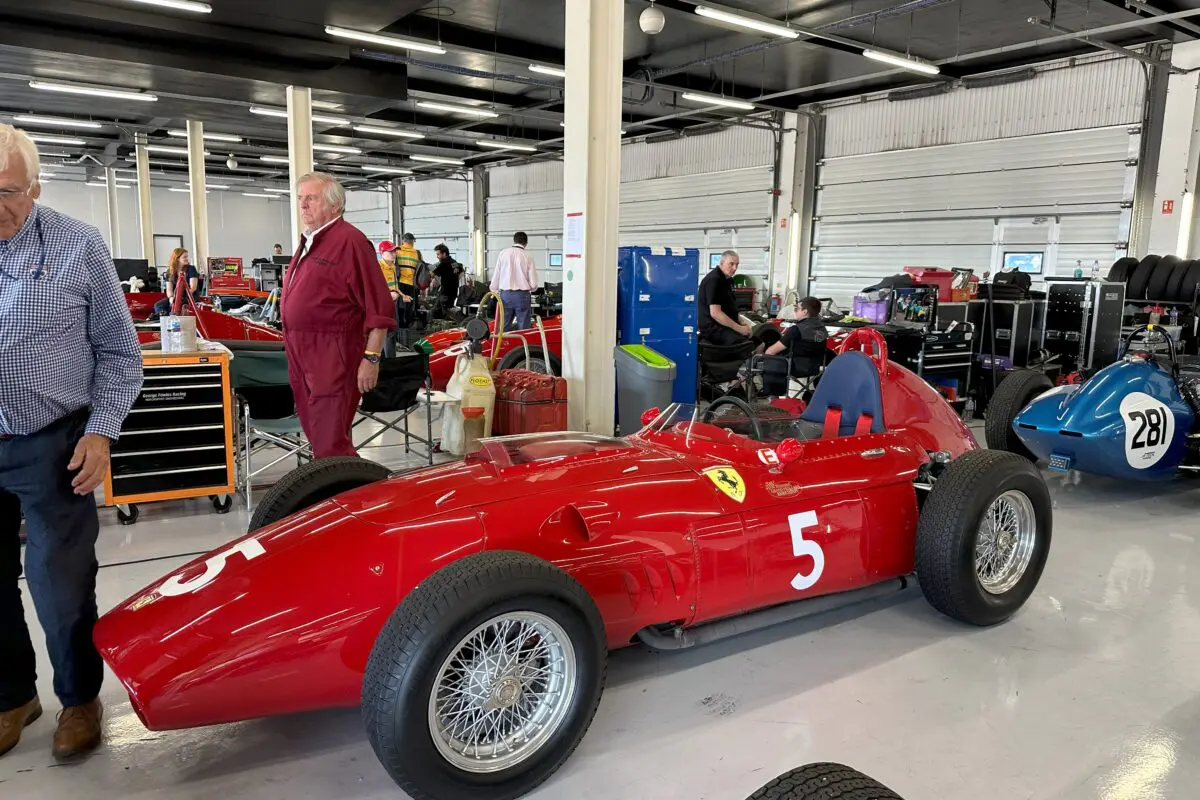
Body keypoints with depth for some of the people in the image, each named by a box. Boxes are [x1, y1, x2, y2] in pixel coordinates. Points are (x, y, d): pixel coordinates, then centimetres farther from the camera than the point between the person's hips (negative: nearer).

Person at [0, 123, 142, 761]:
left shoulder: (77, 247, -3)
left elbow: (118, 351, 1)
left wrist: (101, 432, -7)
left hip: (52, 447, -3)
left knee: (60, 587, 4)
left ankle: (80, 699, 26)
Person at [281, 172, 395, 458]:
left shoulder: (349, 240, -11)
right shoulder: (308, 242, 17)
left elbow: (378, 308, -16)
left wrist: (371, 358, -20)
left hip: (333, 358, -9)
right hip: (302, 356, 9)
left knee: (330, 448, -10)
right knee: (319, 440, 16)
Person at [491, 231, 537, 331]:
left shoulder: (503, 253, 1)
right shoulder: (528, 257, -3)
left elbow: (496, 275, 4)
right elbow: (533, 283, -3)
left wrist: (494, 293, 16)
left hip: (505, 294, 2)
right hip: (522, 295, -2)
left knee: (504, 327, 7)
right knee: (523, 329, 3)